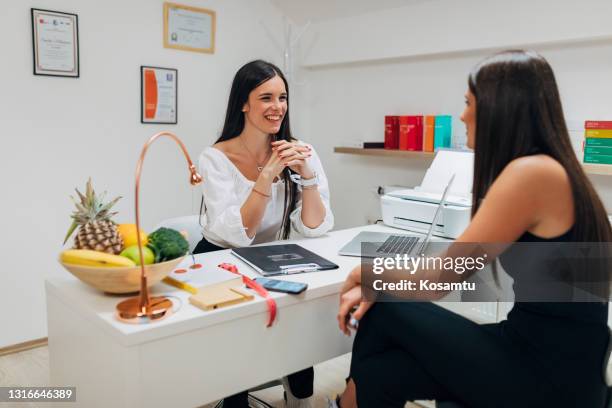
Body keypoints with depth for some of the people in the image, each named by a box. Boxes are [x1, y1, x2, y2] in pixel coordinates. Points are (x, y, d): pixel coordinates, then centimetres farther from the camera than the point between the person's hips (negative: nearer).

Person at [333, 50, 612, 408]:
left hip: (551, 378, -7)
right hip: (542, 350, 7)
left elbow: (438, 280, -18)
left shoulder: (531, 172, -22)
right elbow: (456, 264, 10)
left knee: (383, 313, -3)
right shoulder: (541, 168, 9)